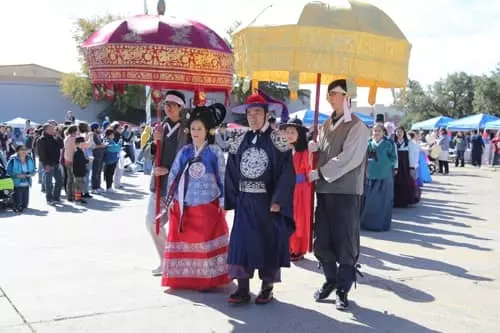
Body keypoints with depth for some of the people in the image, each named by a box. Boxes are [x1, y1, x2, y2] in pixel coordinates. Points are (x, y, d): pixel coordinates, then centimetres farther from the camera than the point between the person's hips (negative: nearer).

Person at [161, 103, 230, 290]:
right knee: (184, 241, 7)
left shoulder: (215, 152, -2)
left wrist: (222, 201, -6)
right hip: (184, 205, 4)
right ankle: (184, 278, 18)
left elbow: (223, 177, -2)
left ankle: (207, 279, 7)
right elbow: (173, 175, 9)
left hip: (207, 206, -3)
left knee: (207, 241, 1)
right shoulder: (184, 151, 8)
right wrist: (170, 198, 4)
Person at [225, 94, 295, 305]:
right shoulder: (239, 141, 9)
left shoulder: (277, 140, -3)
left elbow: (286, 172, -9)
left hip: (268, 201, -3)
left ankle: (267, 288, 17)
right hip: (245, 201, 4)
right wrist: (232, 199, 3)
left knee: (269, 243, 4)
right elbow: (231, 172, 11)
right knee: (241, 242, 0)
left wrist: (277, 201, -15)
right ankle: (243, 289, 7)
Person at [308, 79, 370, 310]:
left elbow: (349, 158, -16)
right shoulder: (326, 125, 14)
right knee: (321, 241, 10)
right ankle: (331, 280, 30)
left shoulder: (357, 126, -7)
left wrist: (320, 173, -14)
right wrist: (314, 147, -2)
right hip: (324, 190, 6)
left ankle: (343, 289, 14)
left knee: (345, 242, 1)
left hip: (346, 191, -6)